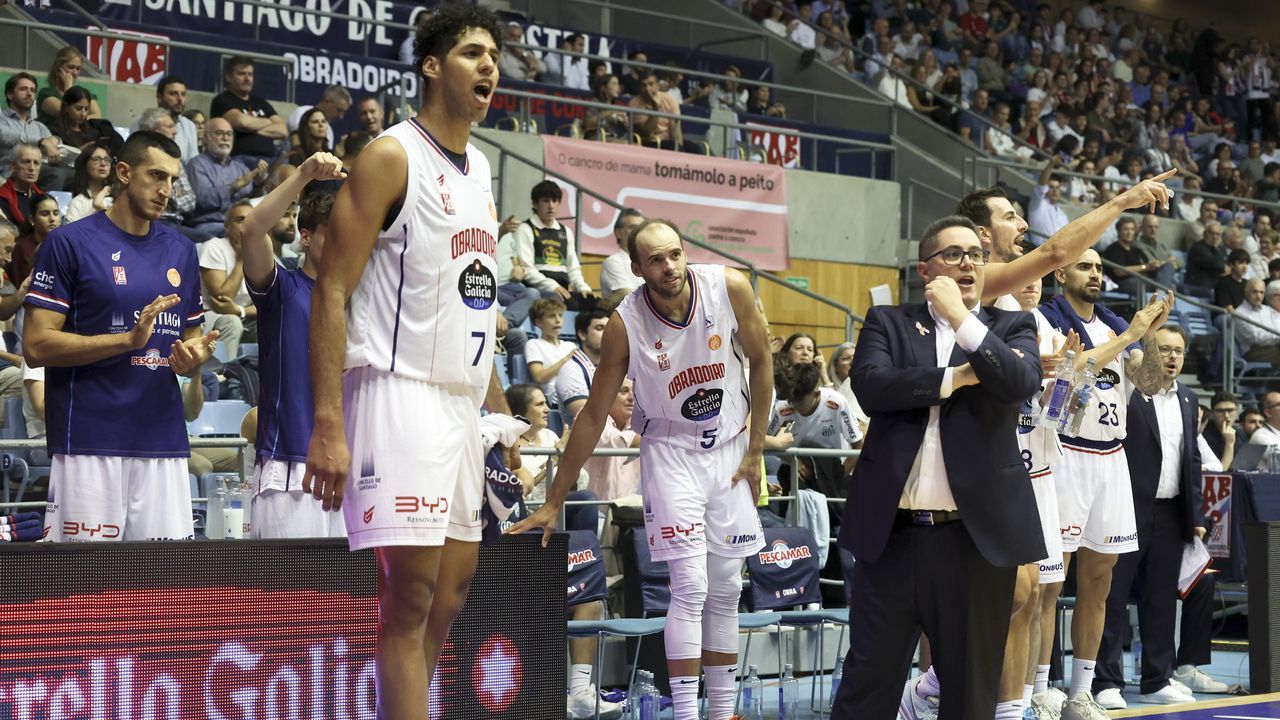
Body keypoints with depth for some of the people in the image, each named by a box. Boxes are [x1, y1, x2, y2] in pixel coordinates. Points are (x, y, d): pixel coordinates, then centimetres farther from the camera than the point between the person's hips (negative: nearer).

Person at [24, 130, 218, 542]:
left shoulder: (182, 250, 15)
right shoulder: (69, 242, -1)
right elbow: (36, 346, -7)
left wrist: (194, 357, -2)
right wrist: (129, 339, -17)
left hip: (165, 443, 5)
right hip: (89, 442, -5)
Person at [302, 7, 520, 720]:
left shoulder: (479, 169, 17)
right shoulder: (392, 155, -7)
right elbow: (331, 292, -13)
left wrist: (500, 408, 20)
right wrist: (328, 424, -21)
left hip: (462, 400, 9)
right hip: (401, 390, -8)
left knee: (453, 586, 10)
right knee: (413, 591, -11)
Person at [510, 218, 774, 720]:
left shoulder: (730, 288, -16)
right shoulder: (625, 324, -19)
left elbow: (761, 362, -1)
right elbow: (593, 416, -11)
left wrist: (755, 450, -2)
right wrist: (553, 504, -9)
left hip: (731, 447, 3)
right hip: (672, 450, -3)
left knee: (726, 591, 8)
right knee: (691, 588, -12)